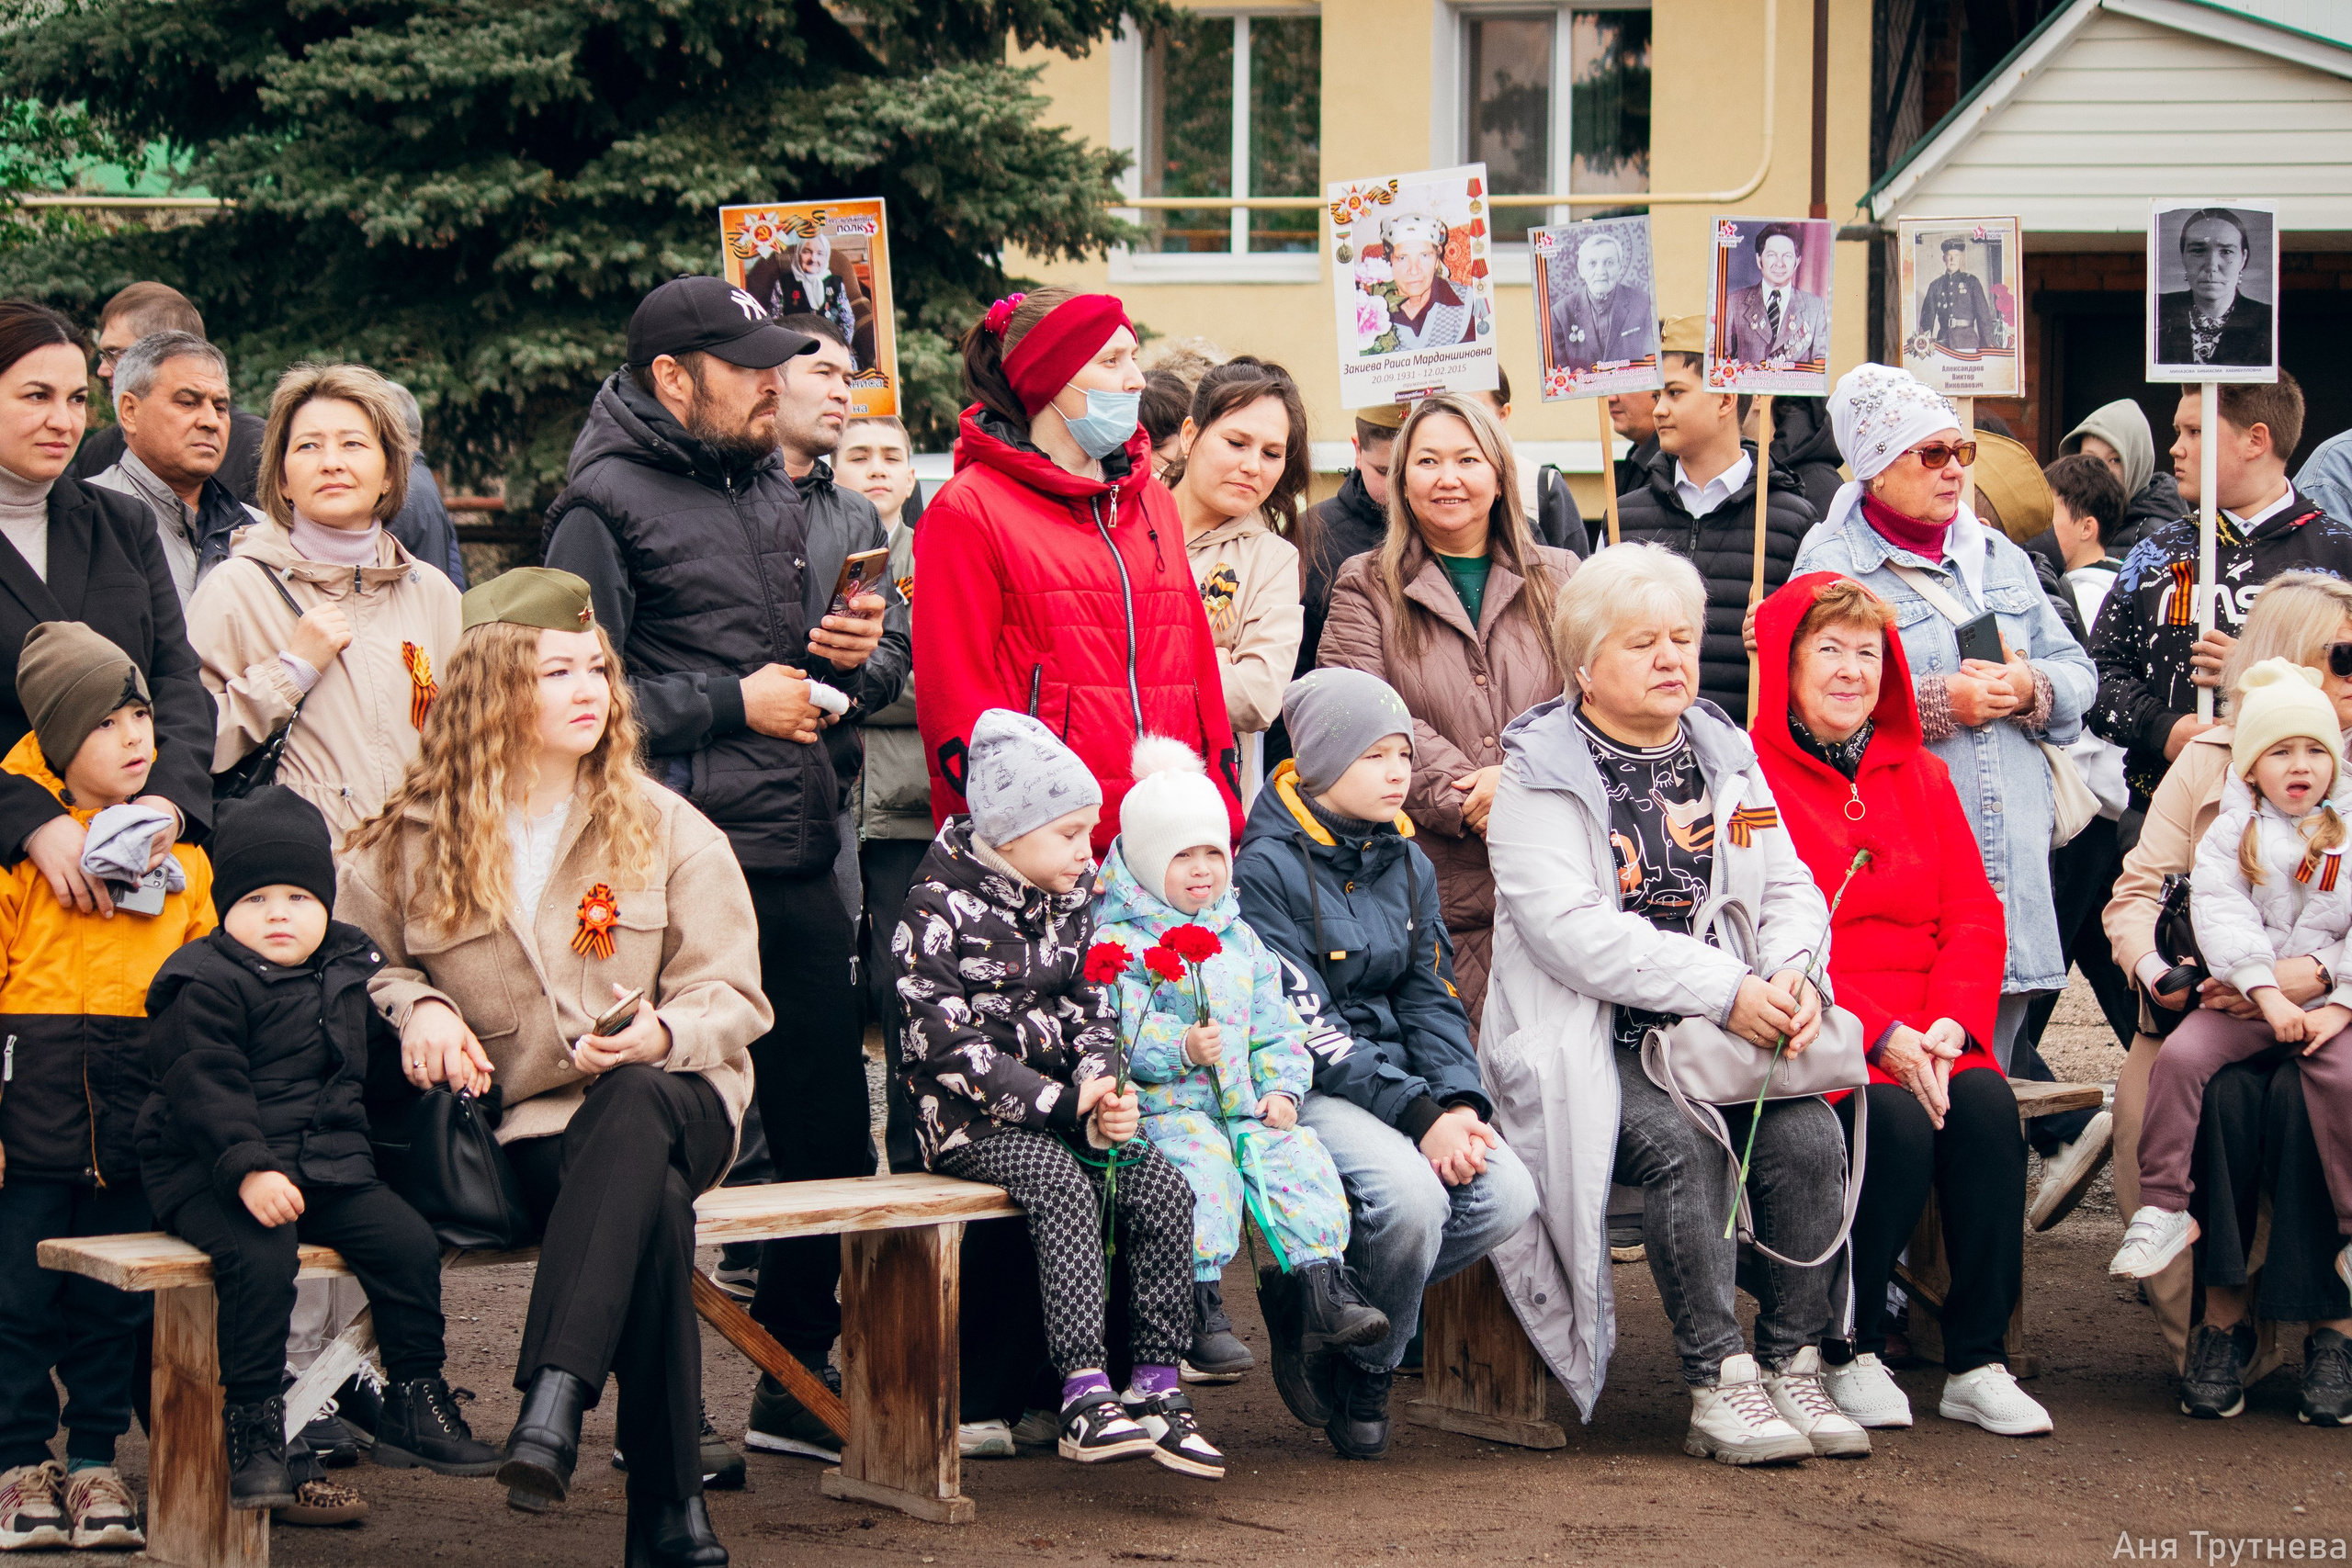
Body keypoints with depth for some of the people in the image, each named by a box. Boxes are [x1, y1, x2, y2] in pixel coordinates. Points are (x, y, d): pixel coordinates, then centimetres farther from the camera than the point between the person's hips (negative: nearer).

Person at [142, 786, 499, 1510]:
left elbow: (384, 1028, 35)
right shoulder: (207, 986, -10)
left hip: (330, 1169, 6)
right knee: (260, 1258, -32)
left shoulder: (351, 967, 13)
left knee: (407, 1240, -9)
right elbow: (206, 1088, -20)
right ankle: (251, 1427, -23)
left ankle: (414, 1408, 4)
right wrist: (249, 1170, -29)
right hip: (210, 1177, -6)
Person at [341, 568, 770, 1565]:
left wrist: (663, 1033, -17)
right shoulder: (410, 841, 7)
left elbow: (732, 996, 5)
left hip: (669, 1100, 1)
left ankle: (553, 1401, -52)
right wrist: (415, 1004, -6)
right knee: (653, 1203, -37)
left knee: (632, 1100, -41)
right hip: (519, 1126, -1)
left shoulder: (665, 829, 9)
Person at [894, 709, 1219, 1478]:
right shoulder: (939, 910, -10)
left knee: (1162, 1189, -17)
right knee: (1062, 1185, -32)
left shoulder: (1073, 902, 11)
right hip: (970, 1118, -6)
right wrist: (1064, 1104, -20)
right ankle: (1085, 1394, -36)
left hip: (1061, 1103, 6)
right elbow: (949, 1044, -16)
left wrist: (1101, 1092, -10)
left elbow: (1091, 1014, 13)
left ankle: (1157, 1388, -15)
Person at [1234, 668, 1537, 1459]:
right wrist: (1418, 1113, -22)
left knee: (1506, 1194, -19)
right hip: (1304, 1090, -7)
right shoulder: (1269, 870, -10)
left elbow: (1432, 999, 11)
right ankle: (1364, 1372, -5)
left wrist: (1458, 1101, -9)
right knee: (1409, 1197, -33)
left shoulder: (1408, 864, 13)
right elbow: (1306, 1026, -16)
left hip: (1404, 1077, 7)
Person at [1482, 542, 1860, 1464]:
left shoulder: (1727, 758, 17)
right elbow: (1572, 934, -16)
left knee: (1809, 1137, -22)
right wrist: (1725, 990, -21)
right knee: (1681, 1145, -32)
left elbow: (1791, 893, 16)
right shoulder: (1540, 775, -3)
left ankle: (1792, 1364, -11)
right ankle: (1718, 1384, -24)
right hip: (1593, 1042, -5)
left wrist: (1792, 975, -9)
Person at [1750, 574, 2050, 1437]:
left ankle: (1978, 1363, -18)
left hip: (1926, 1032, 5)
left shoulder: (1920, 775, 19)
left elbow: (1974, 914, 11)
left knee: (1985, 1103, -26)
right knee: (1895, 1119, -32)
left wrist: (1952, 1019, -10)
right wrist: (1878, 1034, -19)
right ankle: (1850, 1355, -13)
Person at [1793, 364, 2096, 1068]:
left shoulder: (2001, 557, 20)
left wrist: (2030, 687, -3)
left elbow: (2077, 672, 19)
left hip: (2013, 849, 6)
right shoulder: (1830, 569, 0)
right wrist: (1936, 702, -15)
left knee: (1987, 1082, 6)